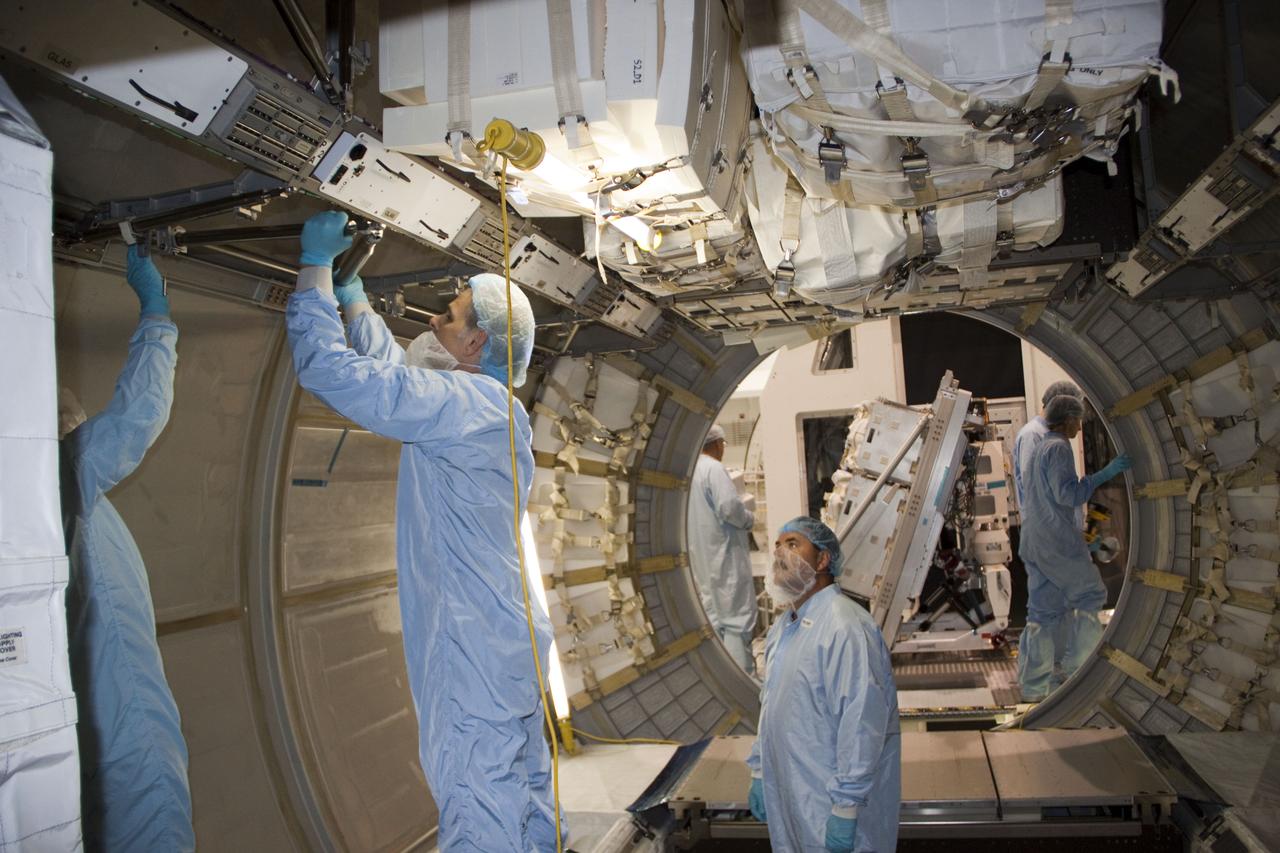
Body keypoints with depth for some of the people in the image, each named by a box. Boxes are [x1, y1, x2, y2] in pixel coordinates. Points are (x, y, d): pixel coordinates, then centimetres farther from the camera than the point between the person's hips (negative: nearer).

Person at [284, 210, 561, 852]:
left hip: (474, 649, -11)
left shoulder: (467, 400, -17)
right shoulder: (478, 408, 14)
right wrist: (349, 286, 32)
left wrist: (316, 263, -7)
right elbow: (388, 365, 29)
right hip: (502, 644, 11)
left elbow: (327, 367, -19)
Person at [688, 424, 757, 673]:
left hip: (701, 556, 9)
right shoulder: (713, 468, -14)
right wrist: (750, 519, -5)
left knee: (713, 613, 15)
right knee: (736, 615, -5)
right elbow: (729, 506, -23)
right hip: (724, 552, -9)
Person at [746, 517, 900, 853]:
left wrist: (846, 809, -23)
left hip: (830, 804, -8)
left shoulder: (844, 627, -22)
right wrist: (759, 773, 17)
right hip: (791, 796, 8)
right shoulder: (782, 627, 9)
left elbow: (861, 724, -25)